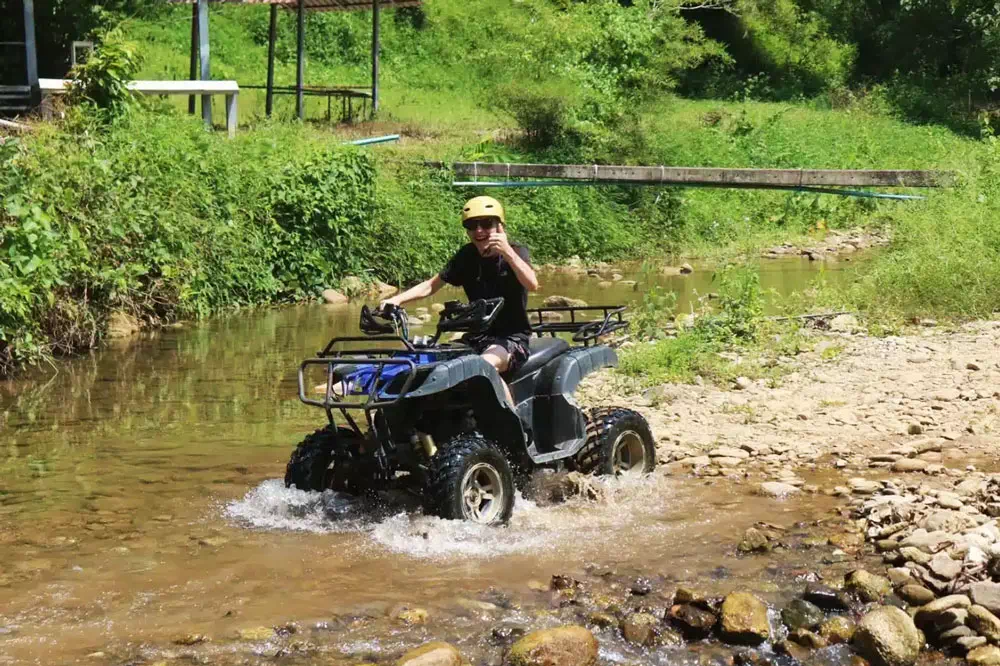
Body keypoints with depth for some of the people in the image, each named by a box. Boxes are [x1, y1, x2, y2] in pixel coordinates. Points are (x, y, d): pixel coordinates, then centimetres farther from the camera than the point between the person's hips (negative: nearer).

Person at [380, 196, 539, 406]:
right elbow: (431, 285, 6)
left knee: (486, 364, -36)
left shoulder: (516, 252, -4)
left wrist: (507, 252, -35)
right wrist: (396, 300, -9)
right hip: (477, 337, 5)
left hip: (512, 337, -5)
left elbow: (532, 284, -24)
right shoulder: (467, 256, 8)